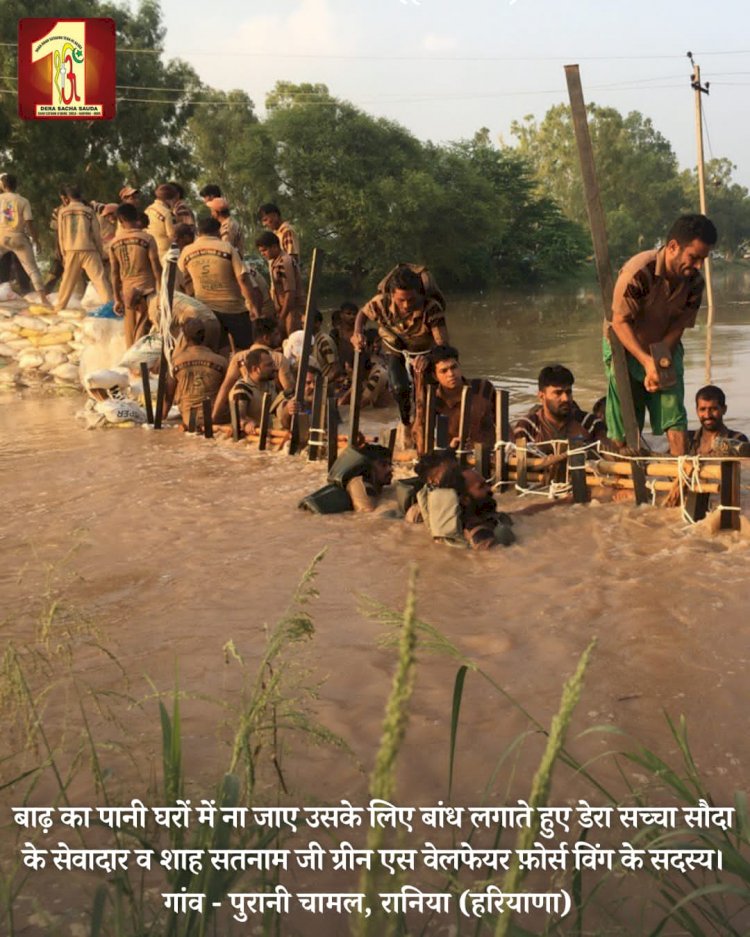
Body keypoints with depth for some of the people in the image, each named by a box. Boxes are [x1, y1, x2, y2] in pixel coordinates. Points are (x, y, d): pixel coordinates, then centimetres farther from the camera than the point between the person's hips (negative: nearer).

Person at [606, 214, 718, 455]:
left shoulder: (694, 282, -13)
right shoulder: (639, 271, -28)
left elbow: (677, 329, -8)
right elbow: (620, 322, -26)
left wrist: (659, 365, -19)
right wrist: (647, 362, -33)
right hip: (625, 347, -4)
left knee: (674, 414, -4)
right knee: (624, 421, -2)